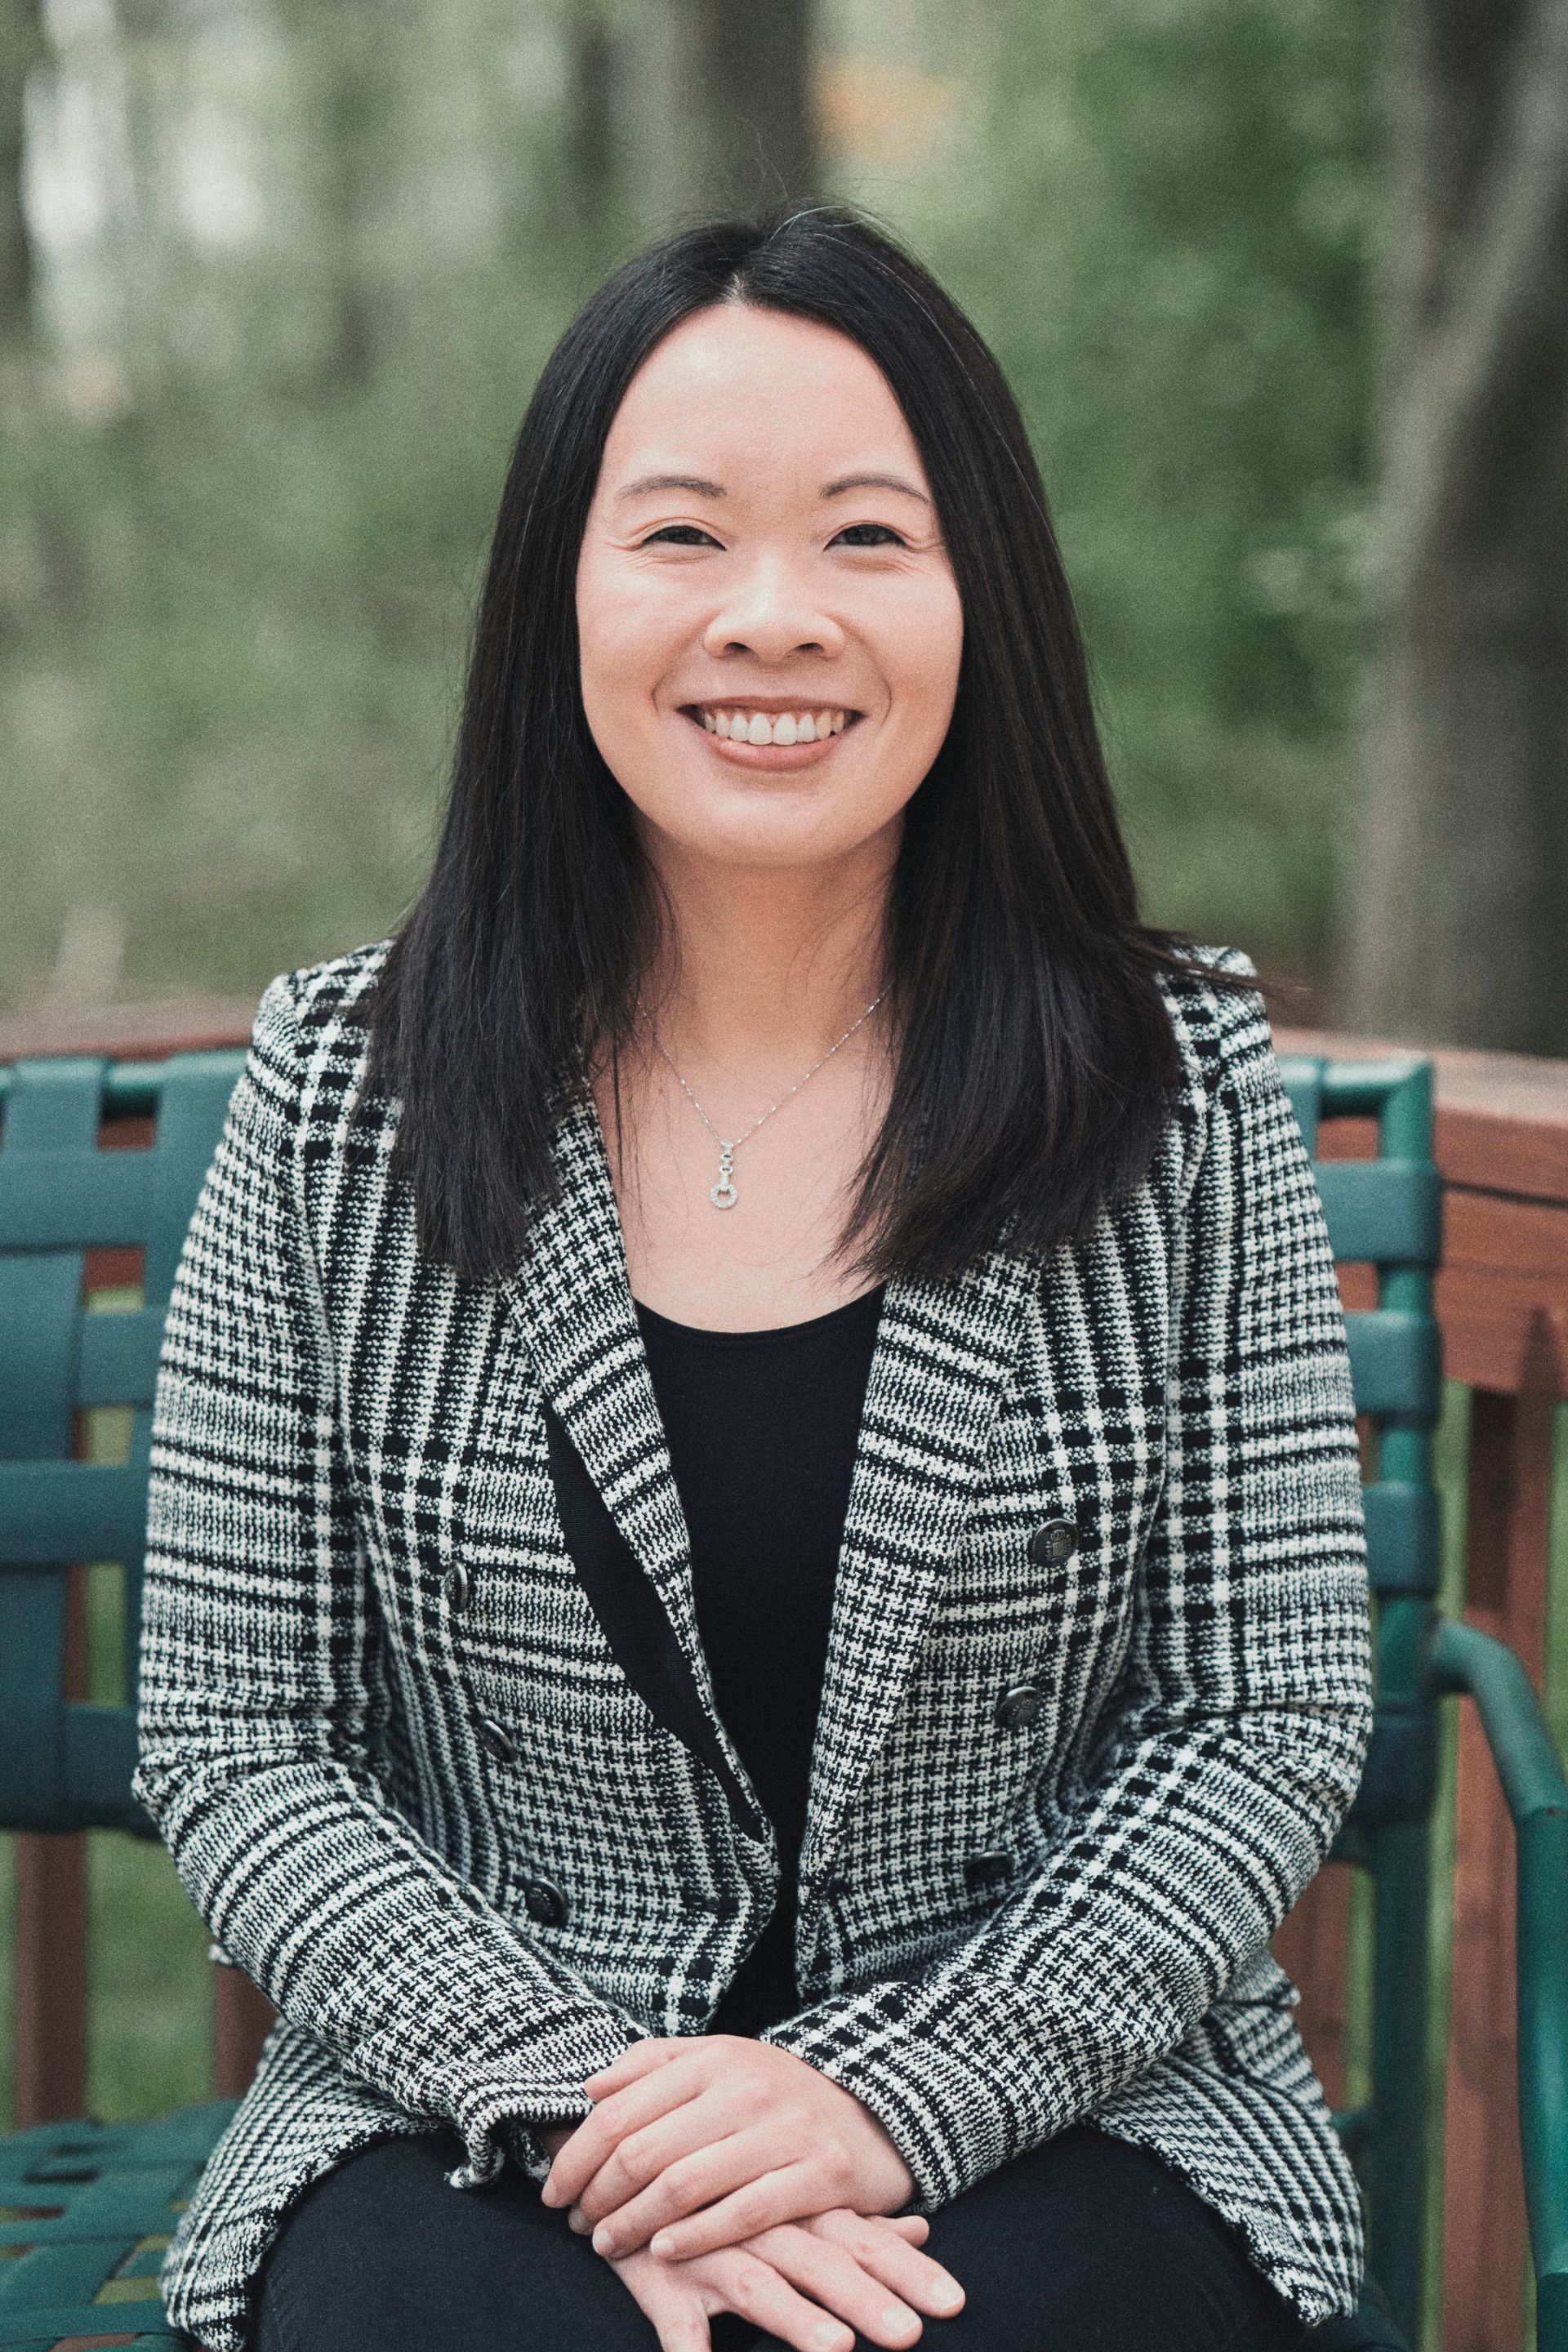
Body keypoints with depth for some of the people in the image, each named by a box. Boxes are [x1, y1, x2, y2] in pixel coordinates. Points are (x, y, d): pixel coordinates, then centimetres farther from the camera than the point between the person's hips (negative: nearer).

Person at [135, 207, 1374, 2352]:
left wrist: (890, 2093, -15)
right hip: (472, 2109, 1)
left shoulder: (1182, 1085, 0)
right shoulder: (343, 1102, 1)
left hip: (1052, 2105, 0)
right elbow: (237, 1739, 1)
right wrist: (577, 2097, -15)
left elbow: (1275, 1721, -1)